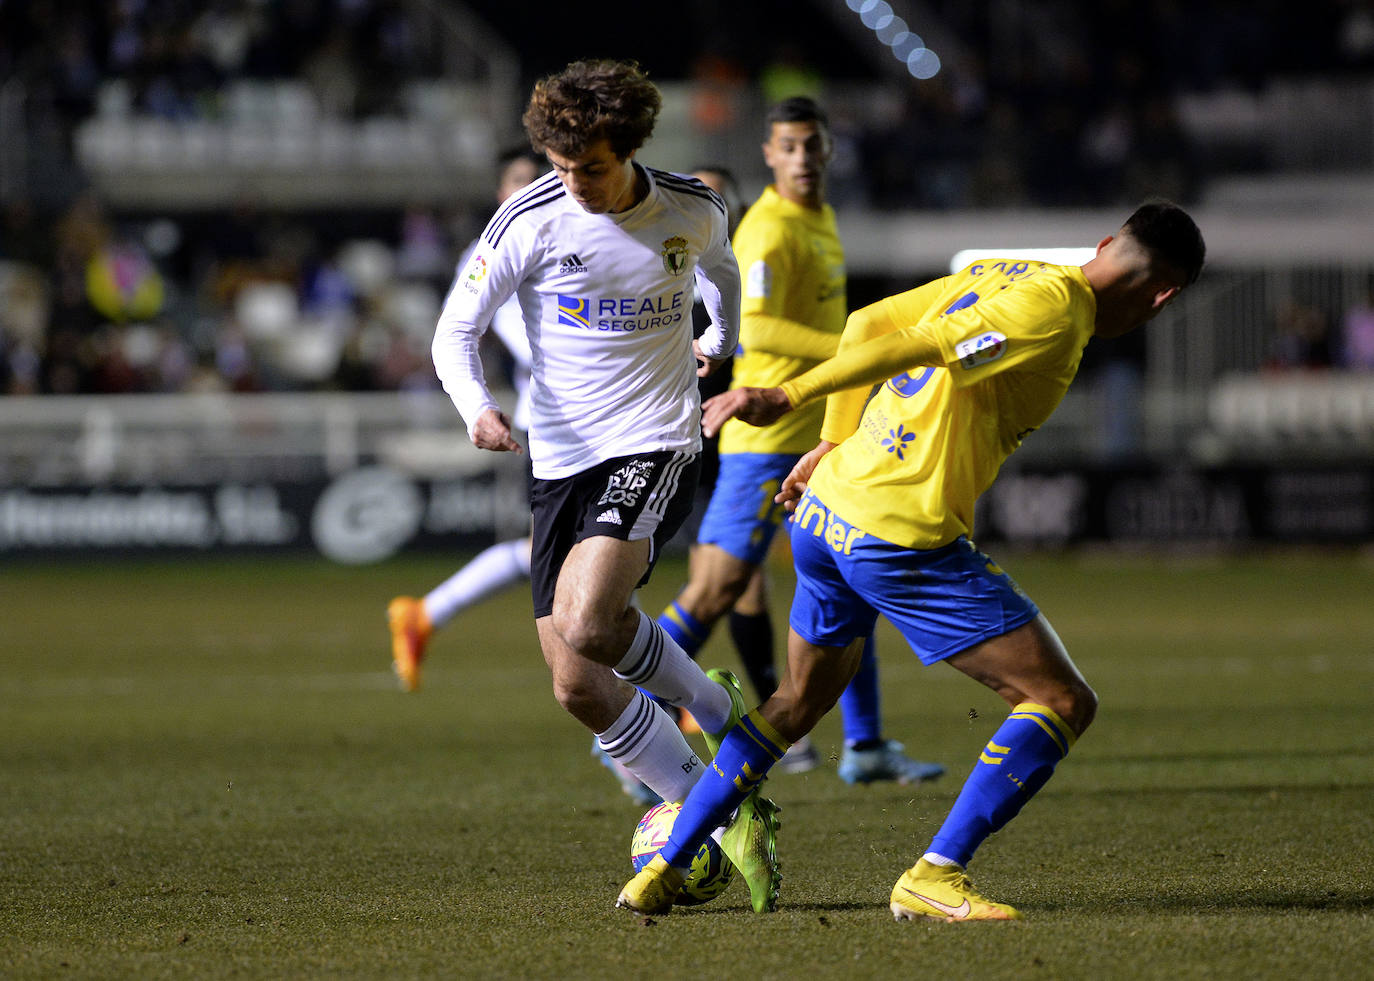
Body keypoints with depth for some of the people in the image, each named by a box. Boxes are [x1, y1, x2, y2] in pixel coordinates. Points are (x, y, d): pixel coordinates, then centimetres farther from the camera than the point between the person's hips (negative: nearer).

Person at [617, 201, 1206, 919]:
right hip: (902, 538, -9)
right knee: (1062, 703, -4)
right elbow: (922, 345, -21)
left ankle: (663, 868, 30)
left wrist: (832, 445, 24)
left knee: (801, 700, 30)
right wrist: (787, 399, -25)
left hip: (822, 511, 9)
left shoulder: (1001, 277, 14)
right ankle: (933, 879, -10)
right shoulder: (1055, 312, -12)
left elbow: (867, 324, 19)